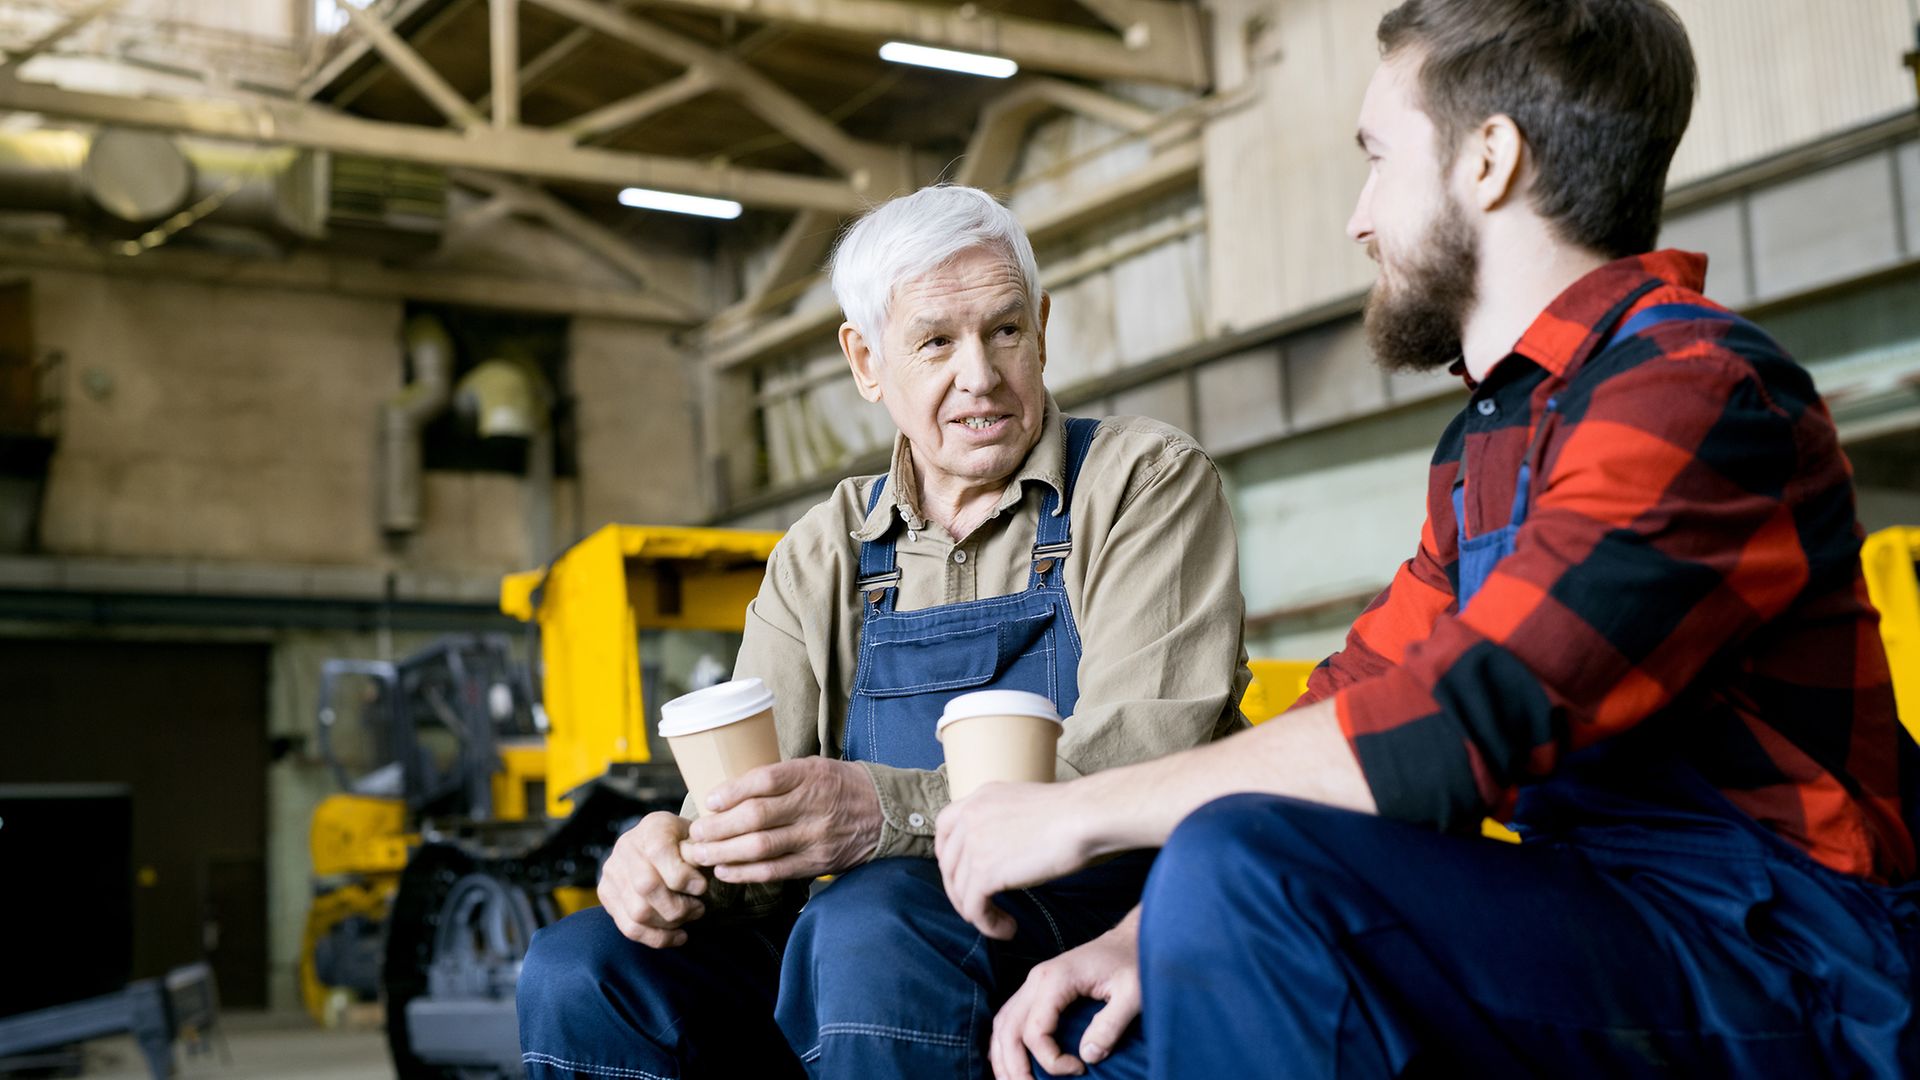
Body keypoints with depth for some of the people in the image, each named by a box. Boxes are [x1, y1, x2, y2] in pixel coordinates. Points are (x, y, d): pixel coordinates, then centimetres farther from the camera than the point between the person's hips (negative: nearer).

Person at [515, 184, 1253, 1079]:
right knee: (578, 970, -13)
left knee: (875, 921, -35)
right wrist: (678, 861, -18)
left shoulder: (1147, 479, -1)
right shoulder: (822, 554, 14)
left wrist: (890, 812, -31)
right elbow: (756, 819, 8)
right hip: (873, 937, 5)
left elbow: (1146, 765, -16)